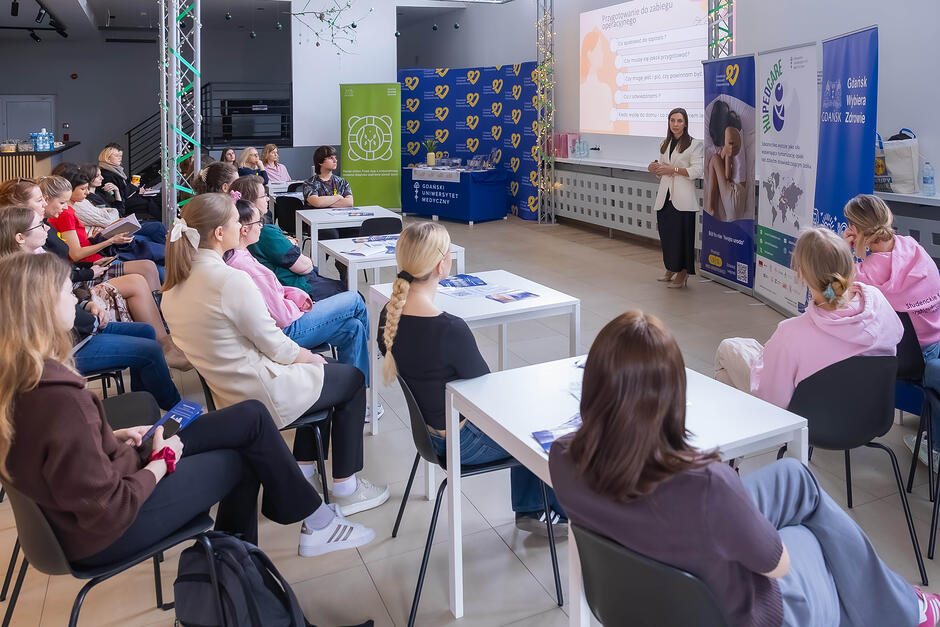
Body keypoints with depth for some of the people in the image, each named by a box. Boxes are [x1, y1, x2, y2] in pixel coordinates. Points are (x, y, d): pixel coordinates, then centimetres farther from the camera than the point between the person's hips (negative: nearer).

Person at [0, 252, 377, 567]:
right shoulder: (58, 399, -33)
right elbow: (108, 513, -26)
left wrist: (117, 437, 1)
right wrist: (162, 462, -13)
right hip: (106, 534, -8)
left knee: (250, 418, 7)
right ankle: (315, 522, 28)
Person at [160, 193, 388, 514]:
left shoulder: (175, 285, 1)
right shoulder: (231, 280, -27)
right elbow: (277, 347, -20)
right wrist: (313, 358, 0)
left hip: (229, 392, 9)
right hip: (265, 395, -9)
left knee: (319, 369, 28)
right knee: (352, 379, 13)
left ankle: (302, 468, 31)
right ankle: (345, 488, 20)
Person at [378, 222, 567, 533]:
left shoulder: (389, 314, -9)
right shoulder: (450, 330, -34)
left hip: (428, 423, 8)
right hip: (460, 441, -7)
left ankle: (528, 509, 35)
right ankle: (564, 511, 39)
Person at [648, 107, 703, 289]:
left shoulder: (694, 144, -3)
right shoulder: (665, 144, 17)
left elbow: (698, 171, -11)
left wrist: (673, 169, -17)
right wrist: (656, 168, 3)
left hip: (682, 199, -6)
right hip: (665, 197, 6)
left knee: (681, 235, -5)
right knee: (665, 233, 8)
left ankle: (682, 274, 3)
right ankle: (670, 270, 23)